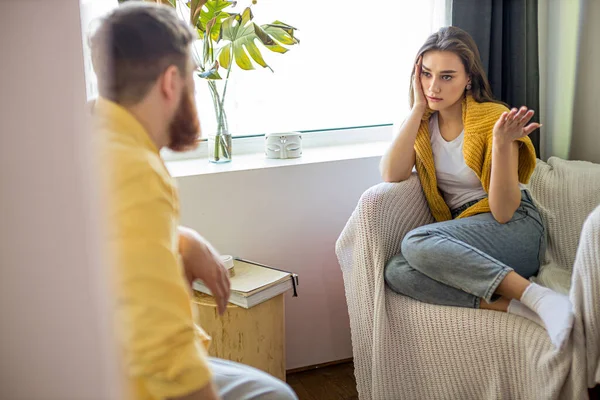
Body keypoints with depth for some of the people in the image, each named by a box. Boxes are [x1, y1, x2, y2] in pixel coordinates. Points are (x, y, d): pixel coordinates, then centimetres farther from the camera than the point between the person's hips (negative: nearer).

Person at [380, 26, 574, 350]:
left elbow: (504, 212, -15)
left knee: (416, 242, -32)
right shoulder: (422, 123, 6)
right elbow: (391, 176, -13)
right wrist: (418, 108, -11)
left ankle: (536, 297, -33)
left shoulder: (493, 118, -10)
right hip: (461, 234, 5)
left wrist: (503, 142, -29)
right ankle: (512, 306, -29)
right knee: (395, 272, -26)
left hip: (515, 230, -5)